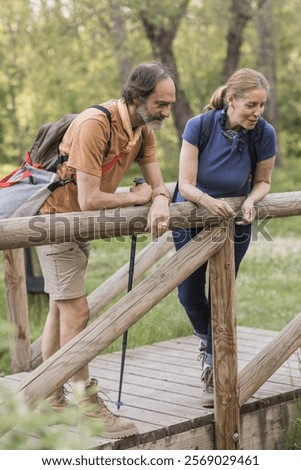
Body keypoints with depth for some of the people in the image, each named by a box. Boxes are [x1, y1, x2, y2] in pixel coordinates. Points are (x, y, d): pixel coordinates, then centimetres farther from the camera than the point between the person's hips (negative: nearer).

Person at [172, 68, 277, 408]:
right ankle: (207, 337, 42)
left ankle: (212, 373, 14)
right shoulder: (199, 126, -25)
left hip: (234, 222, 0)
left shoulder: (264, 134, -21)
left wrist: (251, 200, -26)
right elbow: (186, 185, -24)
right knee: (189, 293, 9)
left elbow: (263, 180, -5)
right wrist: (207, 200, -45)